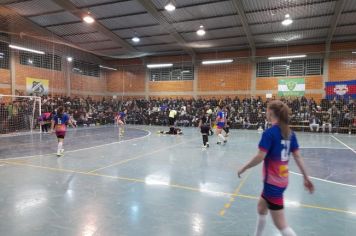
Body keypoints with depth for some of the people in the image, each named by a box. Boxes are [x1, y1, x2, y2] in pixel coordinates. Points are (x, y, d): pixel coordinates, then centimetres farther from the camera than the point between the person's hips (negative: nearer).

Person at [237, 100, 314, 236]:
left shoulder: (269, 133, -19)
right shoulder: (289, 133, 4)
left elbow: (260, 157, -21)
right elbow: (298, 157, 5)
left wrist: (243, 168, -8)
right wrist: (306, 178, 10)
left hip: (272, 182, -9)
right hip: (282, 180, 9)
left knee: (281, 224, 1)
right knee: (261, 208, 27)